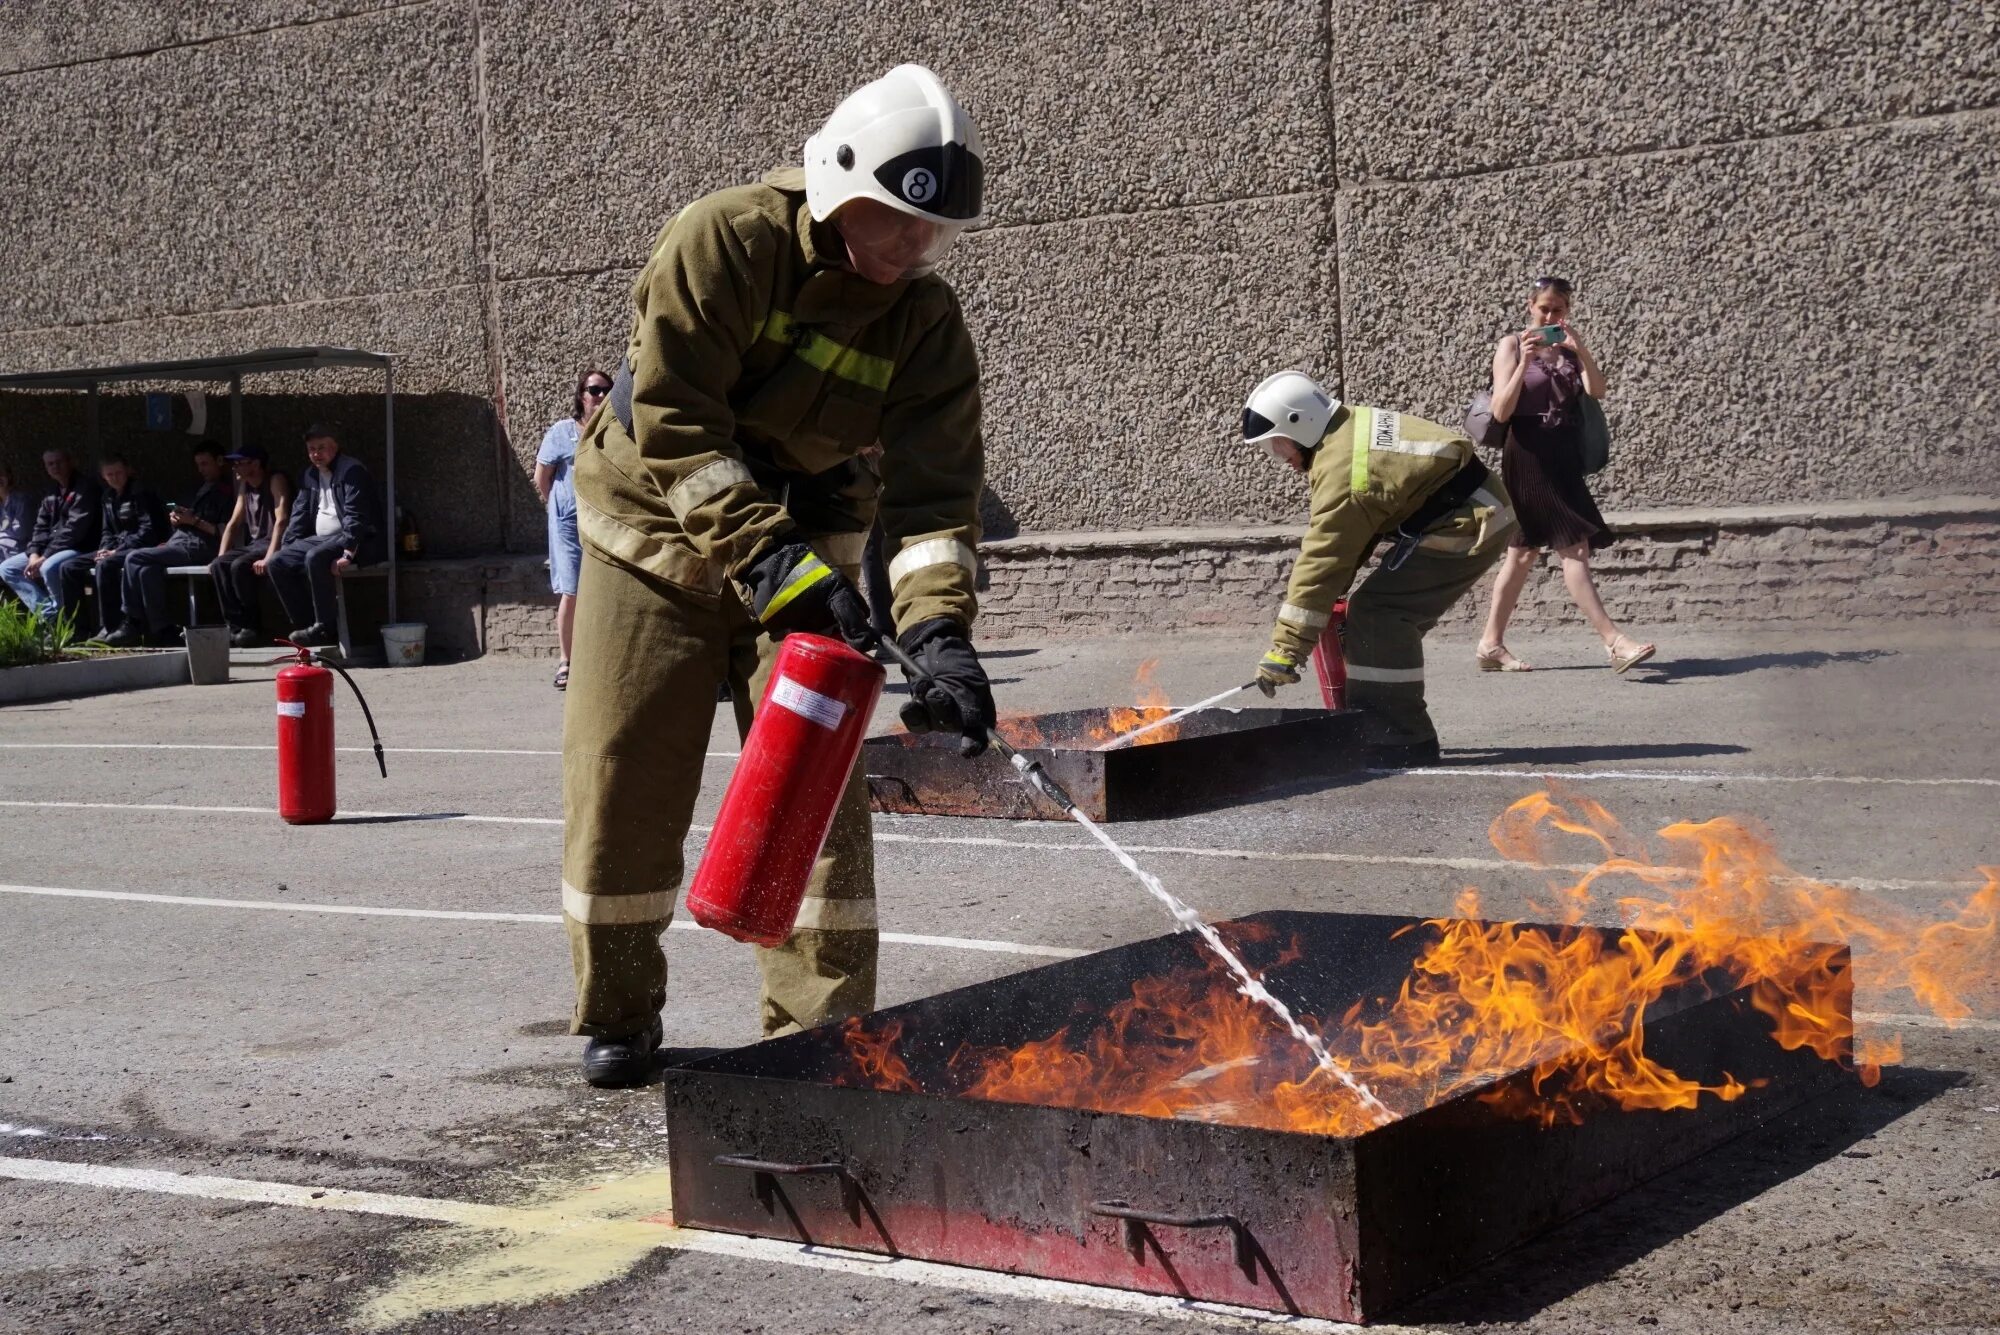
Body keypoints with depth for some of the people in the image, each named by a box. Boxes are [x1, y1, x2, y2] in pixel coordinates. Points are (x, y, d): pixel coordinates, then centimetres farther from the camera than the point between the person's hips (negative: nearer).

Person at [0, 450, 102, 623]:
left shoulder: (85, 490, -9)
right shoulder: (50, 496, 17)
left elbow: (74, 530, -17)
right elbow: (41, 528, 15)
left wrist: (45, 557, -20)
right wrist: (34, 554, -6)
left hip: (80, 549, -9)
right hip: (50, 549, 9)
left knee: (49, 568, -38)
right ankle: (47, 612, -8)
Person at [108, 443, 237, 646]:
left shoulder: (225, 490, 1)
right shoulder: (199, 488, 29)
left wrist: (195, 521, -13)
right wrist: (174, 519, 8)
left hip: (200, 547, -8)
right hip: (181, 541, 8)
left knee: (135, 559, -19)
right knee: (148, 569, -22)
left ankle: (133, 625, -12)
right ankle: (164, 629, -21)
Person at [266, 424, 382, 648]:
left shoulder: (352, 471, -9)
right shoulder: (310, 476, 16)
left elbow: (355, 515, -19)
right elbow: (299, 514, 18)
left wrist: (348, 552, -28)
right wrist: (284, 549, 6)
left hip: (351, 540, -8)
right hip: (321, 538, 8)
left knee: (315, 558, -35)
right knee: (276, 564, -7)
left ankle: (326, 628, -26)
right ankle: (307, 625, -5)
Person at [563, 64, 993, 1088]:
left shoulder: (927, 323, -10)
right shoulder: (725, 241, -22)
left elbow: (935, 491, -18)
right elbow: (670, 422, -28)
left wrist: (937, 631, -35)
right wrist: (768, 557, -36)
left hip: (801, 559, 3)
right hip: (657, 541, -2)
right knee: (619, 785, 0)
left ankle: (820, 1032, 5)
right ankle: (617, 1020, 19)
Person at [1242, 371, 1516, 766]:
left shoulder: (1342, 472, -23)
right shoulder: (1353, 425, 7)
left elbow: (1322, 561, -23)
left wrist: (1284, 649, -20)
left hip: (1464, 527, -10)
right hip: (1479, 514, 10)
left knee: (1376, 612, -13)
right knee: (1391, 613, 13)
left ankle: (1401, 737, -11)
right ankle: (1379, 725, 19)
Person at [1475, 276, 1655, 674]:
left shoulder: (1569, 347, 10)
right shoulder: (1511, 345, -4)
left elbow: (1597, 391, -6)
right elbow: (1501, 412, -12)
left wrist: (1582, 351, -20)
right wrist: (1524, 363, -22)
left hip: (1564, 458, 7)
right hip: (1529, 458, -7)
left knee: (1526, 550, 10)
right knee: (1574, 546, -13)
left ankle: (1491, 643, 17)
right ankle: (1613, 641, -17)